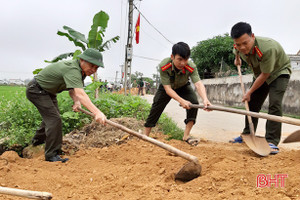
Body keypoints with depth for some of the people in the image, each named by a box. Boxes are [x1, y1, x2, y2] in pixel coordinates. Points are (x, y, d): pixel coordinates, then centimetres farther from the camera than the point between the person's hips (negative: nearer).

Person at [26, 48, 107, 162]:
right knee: (54, 119, -17)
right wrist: (97, 112, -59)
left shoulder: (79, 70, -4)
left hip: (48, 91, 10)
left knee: (51, 116, 23)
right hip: (36, 90, -10)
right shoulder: (72, 70, -36)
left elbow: (72, 90, 3)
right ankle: (52, 155, -9)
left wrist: (76, 102, -18)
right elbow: (80, 94, -49)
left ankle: (38, 140, 49)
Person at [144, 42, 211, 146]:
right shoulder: (163, 66, -37)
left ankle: (186, 136, -13)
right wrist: (181, 100, -53)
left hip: (183, 87, 1)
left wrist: (205, 99, -67)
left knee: (194, 102, -23)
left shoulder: (191, 67, -35)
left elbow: (198, 84, -46)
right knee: (156, 108, -9)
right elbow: (167, 88, -38)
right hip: (166, 87, 0)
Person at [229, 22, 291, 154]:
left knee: (275, 104, -23)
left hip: (279, 72, -6)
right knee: (252, 104, 8)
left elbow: (265, 75, -31)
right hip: (260, 73, 7)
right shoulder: (239, 47, -21)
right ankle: (247, 135, 22)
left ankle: (272, 141, -19)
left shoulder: (267, 48, -41)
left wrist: (250, 92, -22)